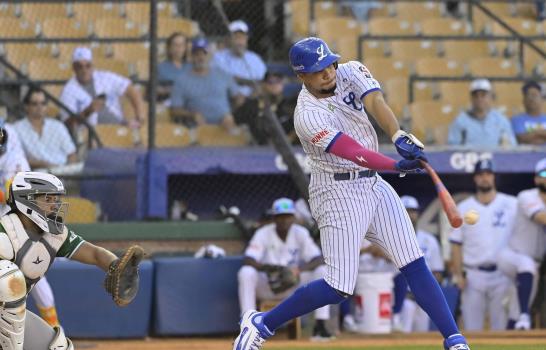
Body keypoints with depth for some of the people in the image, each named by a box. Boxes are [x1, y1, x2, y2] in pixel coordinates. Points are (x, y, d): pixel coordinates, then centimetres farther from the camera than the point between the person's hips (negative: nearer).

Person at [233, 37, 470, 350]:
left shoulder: (350, 73, 0)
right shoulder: (308, 116, -21)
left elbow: (375, 102, -19)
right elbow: (353, 152, -32)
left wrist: (399, 136, -38)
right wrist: (397, 166, -46)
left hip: (373, 185, 7)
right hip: (340, 193, -7)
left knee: (416, 266, 0)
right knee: (339, 288, -8)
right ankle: (262, 324, 7)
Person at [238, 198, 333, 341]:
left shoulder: (301, 233, -4)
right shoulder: (263, 233, -10)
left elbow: (318, 260, -15)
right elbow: (248, 261, -23)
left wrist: (299, 269, -36)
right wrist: (268, 268, -42)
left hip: (293, 287, 2)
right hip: (266, 287, -2)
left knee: (323, 271, -21)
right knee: (246, 273, -33)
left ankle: (320, 326, -23)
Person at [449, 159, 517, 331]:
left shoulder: (511, 204, 6)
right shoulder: (463, 208, 9)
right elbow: (456, 244, 7)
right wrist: (458, 274, -2)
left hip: (502, 274, -1)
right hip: (473, 276, 1)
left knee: (501, 326, -3)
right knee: (471, 326, 0)